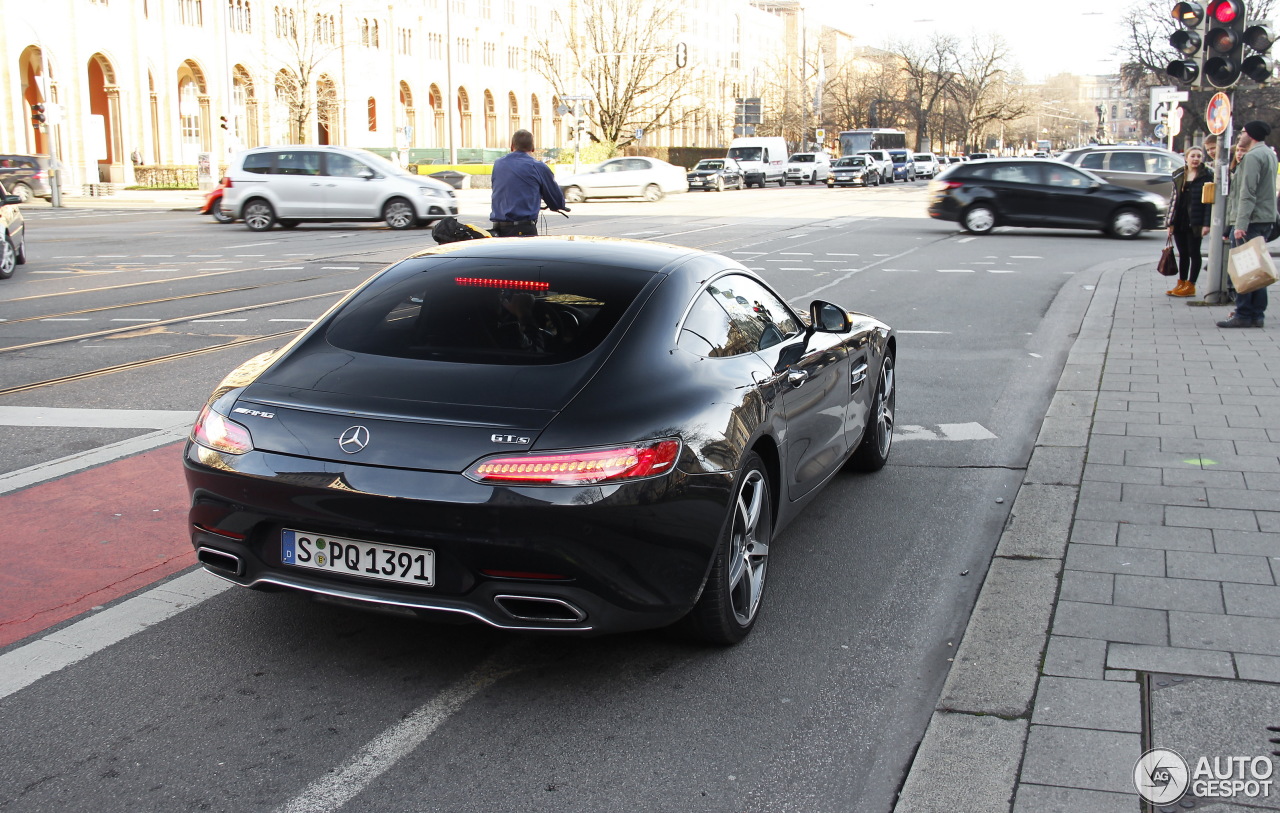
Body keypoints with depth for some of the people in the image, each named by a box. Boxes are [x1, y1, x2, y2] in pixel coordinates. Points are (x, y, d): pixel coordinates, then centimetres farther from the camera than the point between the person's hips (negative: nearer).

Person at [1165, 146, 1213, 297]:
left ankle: (1190, 285, 6)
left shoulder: (1207, 175, -4)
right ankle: (1181, 283, 18)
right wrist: (1171, 222, 8)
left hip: (1195, 221, -5)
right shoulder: (1179, 176, 10)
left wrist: (1206, 223, -15)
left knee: (1194, 253, 1)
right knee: (1182, 253, 11)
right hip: (1179, 221, 5)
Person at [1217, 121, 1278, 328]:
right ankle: (1257, 314, 14)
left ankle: (1244, 315, -7)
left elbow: (1248, 193, -20)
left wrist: (1241, 224, -24)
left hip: (1251, 220, -10)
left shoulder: (1252, 157, -14)